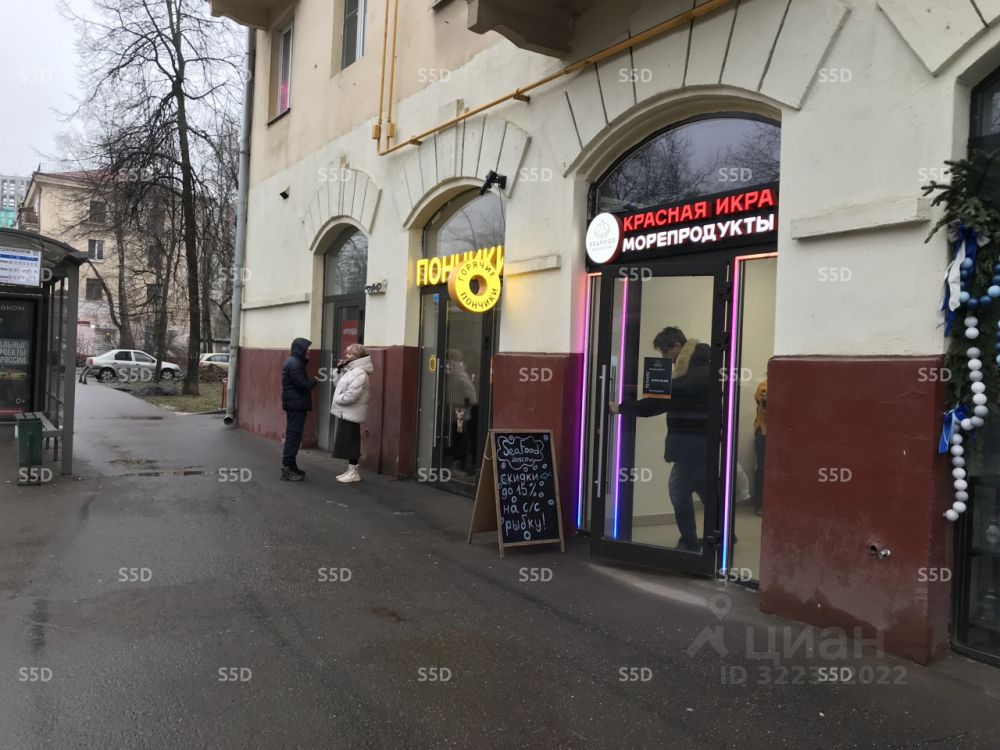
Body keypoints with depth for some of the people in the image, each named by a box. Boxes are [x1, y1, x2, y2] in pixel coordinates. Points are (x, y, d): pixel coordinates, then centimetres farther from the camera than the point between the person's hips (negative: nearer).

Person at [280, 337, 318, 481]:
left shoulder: (294, 361, 17)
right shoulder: (295, 363, -17)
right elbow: (302, 384, -20)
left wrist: (310, 381, 5)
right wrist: (314, 381, -5)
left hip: (294, 404, 11)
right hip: (296, 404, -11)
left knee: (293, 436, 16)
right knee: (293, 436, -9)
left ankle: (291, 465, 24)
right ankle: (287, 469, -8)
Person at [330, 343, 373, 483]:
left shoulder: (359, 373, -20)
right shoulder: (351, 370, 14)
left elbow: (350, 396, -25)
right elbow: (340, 386, 18)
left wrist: (336, 400, -11)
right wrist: (339, 371, 7)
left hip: (351, 414, -10)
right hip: (346, 413, 10)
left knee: (351, 443, -4)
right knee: (348, 443, 13)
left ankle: (354, 472, 3)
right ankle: (351, 470, 20)